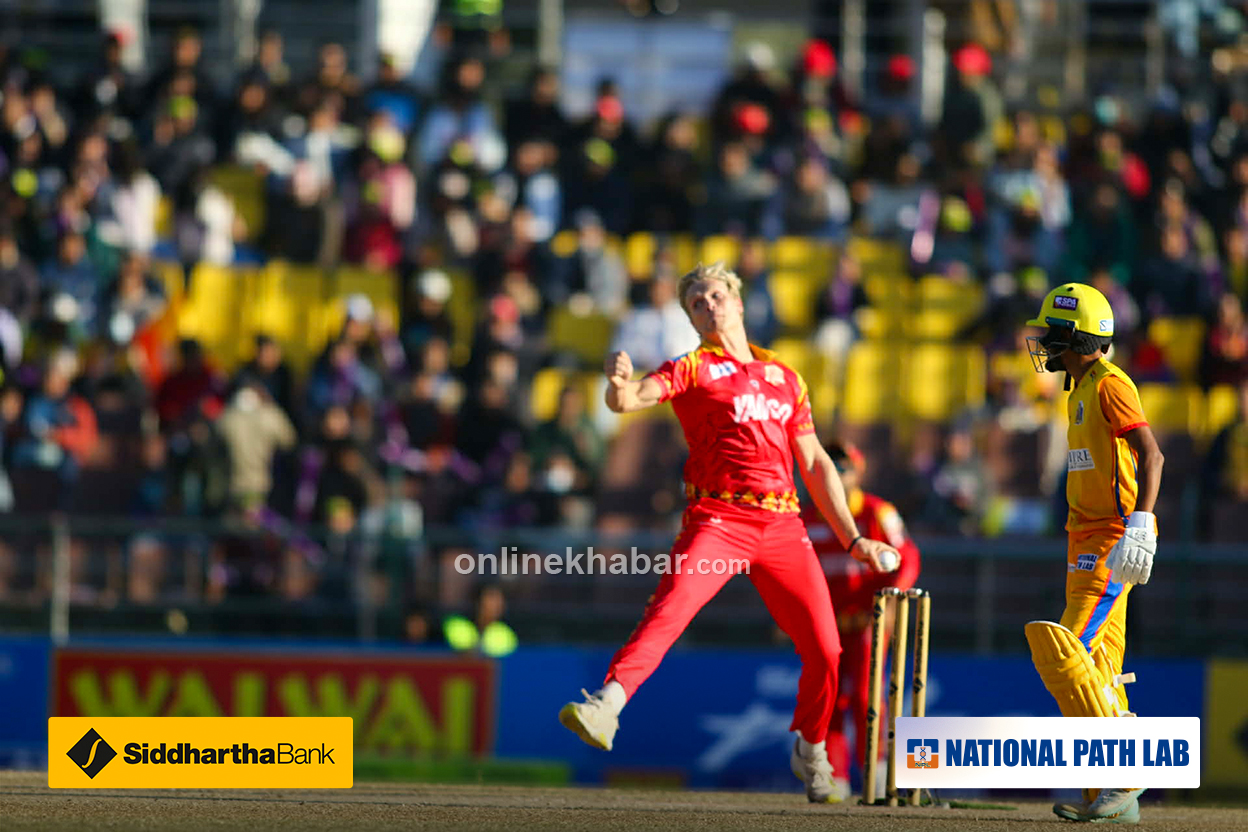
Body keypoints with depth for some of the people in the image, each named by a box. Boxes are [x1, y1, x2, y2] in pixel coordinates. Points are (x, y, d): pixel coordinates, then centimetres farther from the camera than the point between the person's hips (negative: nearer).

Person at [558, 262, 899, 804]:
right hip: (717, 520, -4)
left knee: (825, 649, 1)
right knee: (665, 614, -26)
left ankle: (810, 753, 23)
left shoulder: (784, 377, 21)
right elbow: (628, 400, -11)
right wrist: (620, 384, -36)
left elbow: (815, 464, 24)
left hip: (782, 526, 4)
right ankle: (605, 708, -38)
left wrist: (851, 539, 20)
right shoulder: (691, 369, 8)